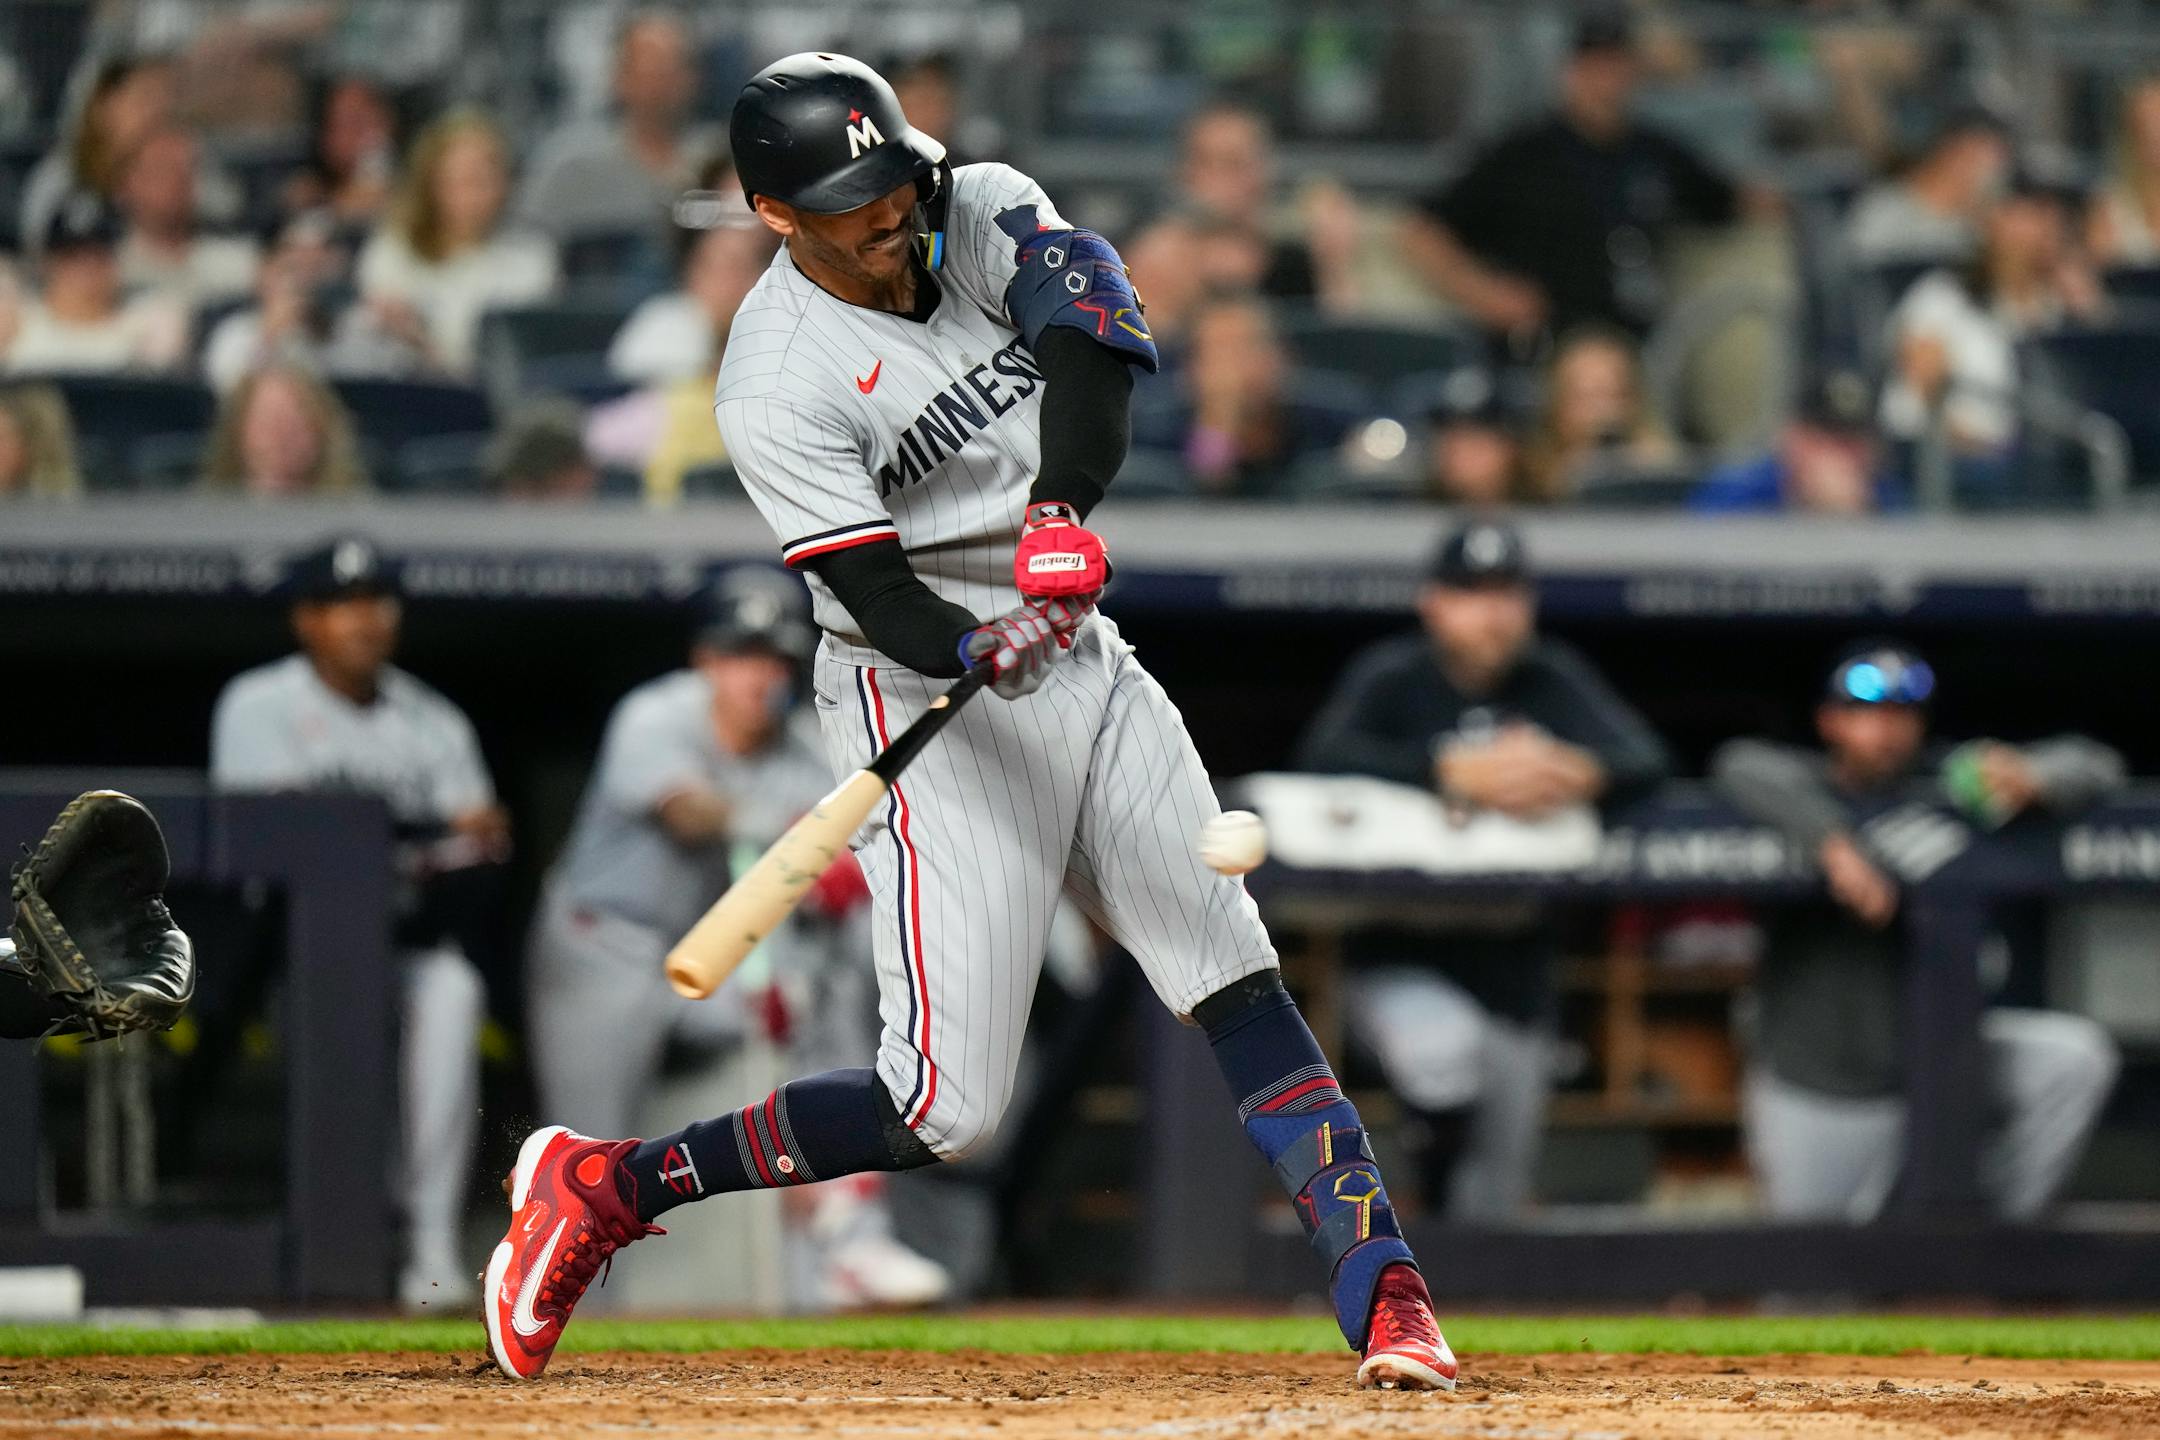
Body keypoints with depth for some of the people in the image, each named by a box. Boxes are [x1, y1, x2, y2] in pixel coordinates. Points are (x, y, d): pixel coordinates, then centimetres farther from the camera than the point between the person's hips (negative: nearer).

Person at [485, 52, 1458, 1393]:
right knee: (949, 1107, -12)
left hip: (1083, 659, 6)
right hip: (925, 699, -6)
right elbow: (880, 596, -22)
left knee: (1241, 984, 0)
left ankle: (1384, 1290, 2)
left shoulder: (982, 214, -2)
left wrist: (1065, 506, -39)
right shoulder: (778, 388, -17)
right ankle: (611, 1187, 1)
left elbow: (1092, 308, -22)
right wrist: (980, 652, -43)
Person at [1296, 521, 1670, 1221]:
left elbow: (1646, 760, -9)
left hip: (1515, 974, 4)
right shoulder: (1392, 677, -7)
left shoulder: (1555, 680, 3)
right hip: (1404, 961, -4)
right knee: (1445, 1061, -34)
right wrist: (1462, 775, -36)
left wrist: (1577, 776, -34)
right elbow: (1325, 755, -25)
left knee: (1495, 1202, 8)